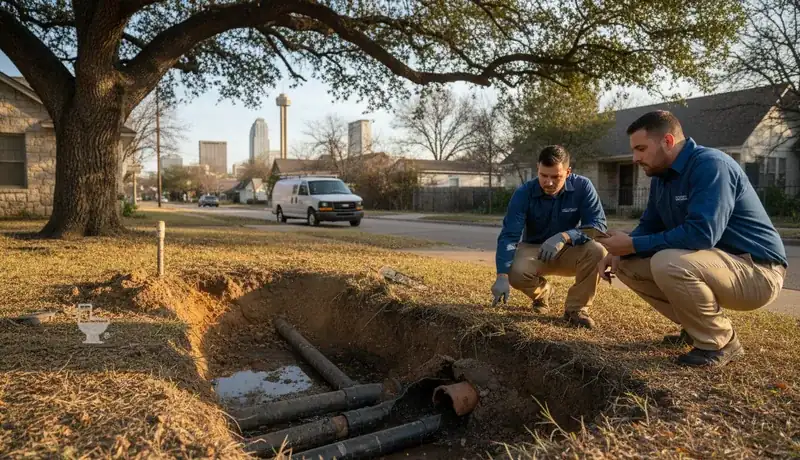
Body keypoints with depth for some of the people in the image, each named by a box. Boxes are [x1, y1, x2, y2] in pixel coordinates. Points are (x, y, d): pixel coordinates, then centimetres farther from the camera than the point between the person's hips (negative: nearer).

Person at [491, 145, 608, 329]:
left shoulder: (583, 187, -16)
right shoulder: (524, 193, -19)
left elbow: (598, 225, -23)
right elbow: (509, 235, -26)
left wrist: (564, 237, -42)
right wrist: (502, 276, -40)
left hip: (569, 251, 0)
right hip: (534, 250, 0)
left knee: (597, 251, -31)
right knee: (516, 273, -32)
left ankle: (576, 308, -9)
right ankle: (542, 291, 7)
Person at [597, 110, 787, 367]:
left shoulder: (710, 165, -22)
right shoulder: (662, 175, 6)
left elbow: (701, 234, -33)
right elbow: (649, 227, 11)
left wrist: (632, 245, -26)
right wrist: (618, 252, -9)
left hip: (756, 271, -9)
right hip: (717, 262, 9)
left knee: (667, 263, -34)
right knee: (627, 265, -1)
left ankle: (720, 342, -10)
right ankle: (698, 326, 12)